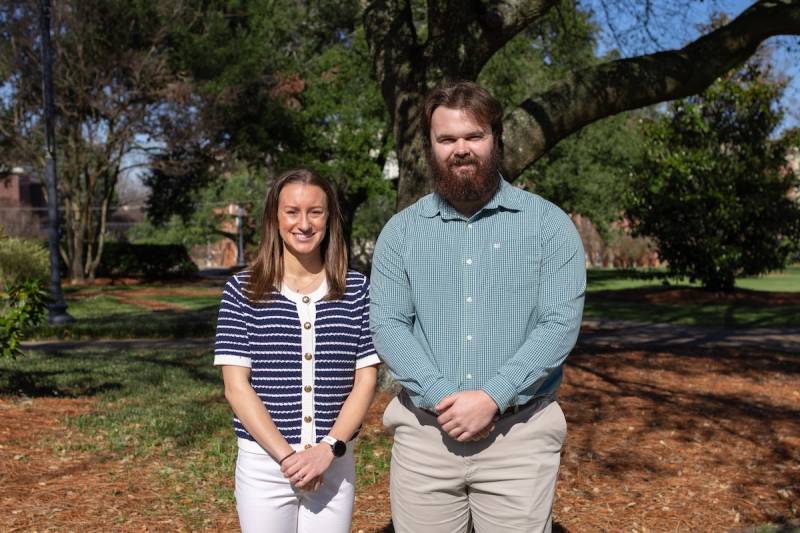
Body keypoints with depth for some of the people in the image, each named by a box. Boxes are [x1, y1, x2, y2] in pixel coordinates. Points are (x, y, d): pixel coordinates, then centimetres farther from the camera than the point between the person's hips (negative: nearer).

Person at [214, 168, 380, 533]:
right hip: (263, 465, -1)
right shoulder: (243, 291, -2)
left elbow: (366, 380, 1)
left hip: (335, 465, 1)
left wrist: (329, 449, -11)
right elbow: (236, 386, -6)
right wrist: (286, 455, -13)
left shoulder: (356, 289, 2)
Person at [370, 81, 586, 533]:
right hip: (424, 430, 2)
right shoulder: (401, 231, 6)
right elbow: (387, 325, -2)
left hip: (520, 431, -1)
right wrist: (443, 397, -15)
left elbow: (561, 323, -8)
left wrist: (492, 398, -17)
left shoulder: (548, 224, 0)